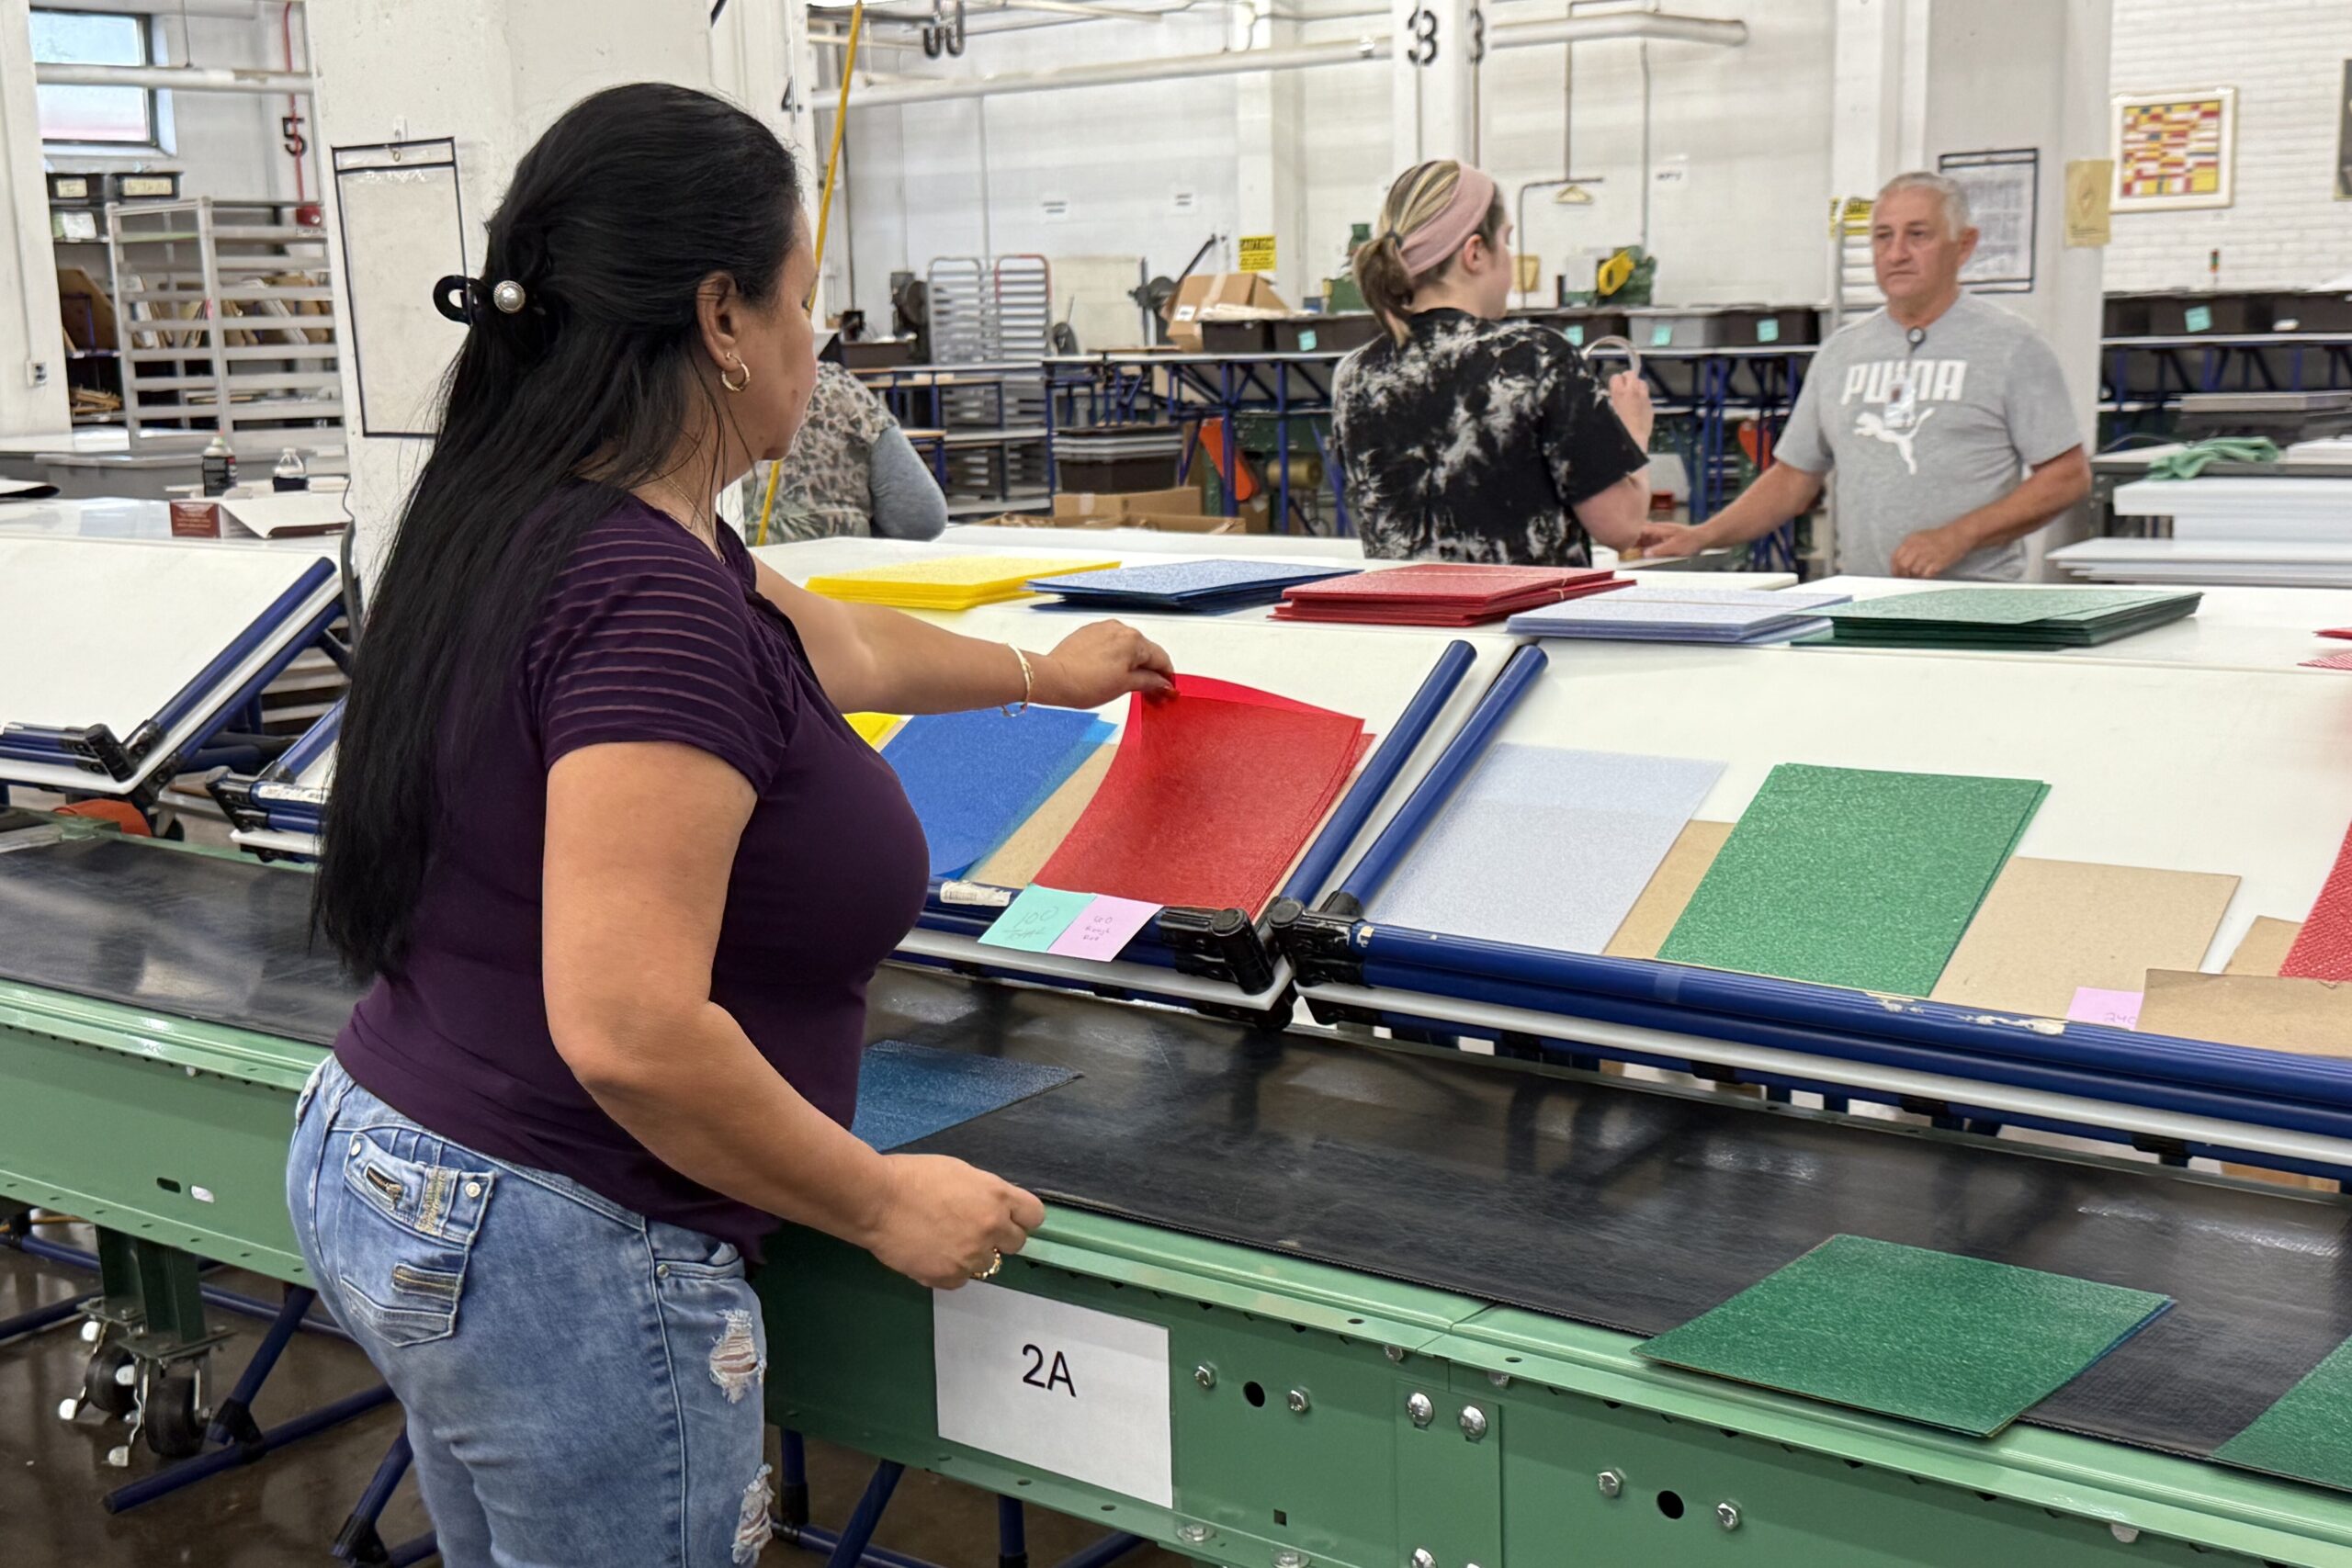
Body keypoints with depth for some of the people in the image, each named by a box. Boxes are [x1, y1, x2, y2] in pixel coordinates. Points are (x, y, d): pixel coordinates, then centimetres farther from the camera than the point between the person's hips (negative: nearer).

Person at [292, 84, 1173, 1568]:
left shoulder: (546, 520, 5)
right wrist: (885, 1204, -17)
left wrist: (1043, 672, 38)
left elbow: (832, 645, 23)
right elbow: (630, 1032, -31)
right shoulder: (653, 600, -26)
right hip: (560, 1254, -9)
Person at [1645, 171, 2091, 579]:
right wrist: (1704, 536, 6)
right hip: (1858, 602, 4)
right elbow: (1794, 474, 20)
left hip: (1972, 597, -4)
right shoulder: (1841, 353, 17)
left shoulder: (2010, 347, 3)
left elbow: (2068, 476, -1)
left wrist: (1958, 536, -13)